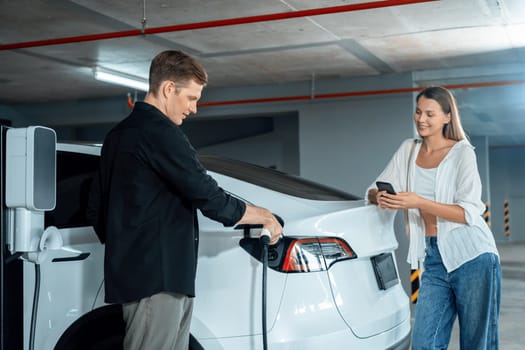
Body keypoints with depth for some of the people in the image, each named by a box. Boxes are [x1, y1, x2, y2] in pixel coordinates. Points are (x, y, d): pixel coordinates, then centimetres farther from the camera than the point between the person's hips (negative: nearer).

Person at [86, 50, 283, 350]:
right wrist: (264, 216, -1)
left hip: (136, 272, 10)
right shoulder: (160, 132, -13)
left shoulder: (119, 134, 18)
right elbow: (208, 197, -15)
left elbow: (96, 208, 21)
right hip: (156, 276, -10)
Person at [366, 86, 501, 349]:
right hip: (434, 261, 5)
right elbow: (374, 190, 12)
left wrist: (419, 203, -22)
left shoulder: (462, 153, -3)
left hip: (472, 259, -4)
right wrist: (380, 197, -13)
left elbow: (470, 212, -12)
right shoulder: (408, 149, 12)